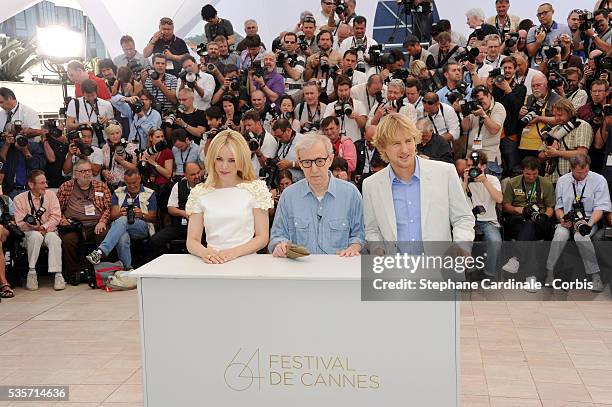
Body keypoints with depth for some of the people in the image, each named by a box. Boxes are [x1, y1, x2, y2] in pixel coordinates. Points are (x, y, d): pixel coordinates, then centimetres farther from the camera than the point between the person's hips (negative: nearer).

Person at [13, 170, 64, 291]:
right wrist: (36, 228, -22)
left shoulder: (51, 195, 4)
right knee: (36, 236, -36)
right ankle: (31, 273, -26)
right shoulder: (19, 199, -1)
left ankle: (58, 274, -34)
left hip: (49, 230, 1)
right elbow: (20, 223, -6)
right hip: (30, 232, -1)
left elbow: (56, 217, -3)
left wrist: (44, 227, -21)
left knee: (53, 238, -33)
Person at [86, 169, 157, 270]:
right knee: (122, 237, -38)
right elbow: (113, 215, 10)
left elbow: (153, 217, 9)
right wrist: (119, 214, -14)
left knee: (122, 221, -36)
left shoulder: (150, 194, 15)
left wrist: (142, 215, -14)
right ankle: (127, 268, -38)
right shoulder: (118, 193, 21)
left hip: (142, 226, -2)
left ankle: (100, 251, -50)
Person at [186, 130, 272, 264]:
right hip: (213, 263, 2)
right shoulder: (200, 193, 10)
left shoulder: (255, 188, 6)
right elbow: (192, 241, 6)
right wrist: (205, 252, -16)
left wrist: (234, 252, -14)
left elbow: (262, 237, 2)